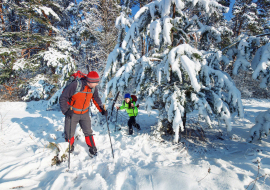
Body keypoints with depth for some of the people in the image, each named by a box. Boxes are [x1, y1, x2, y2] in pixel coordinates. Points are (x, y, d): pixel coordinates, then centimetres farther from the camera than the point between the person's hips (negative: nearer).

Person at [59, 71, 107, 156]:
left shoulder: (93, 88, -10)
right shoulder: (75, 85, -27)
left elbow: (96, 99, 8)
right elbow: (63, 98, -18)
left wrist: (102, 109, -3)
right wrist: (66, 111, -25)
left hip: (85, 113, 3)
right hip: (72, 113, -3)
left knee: (88, 132, 7)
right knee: (69, 134, 7)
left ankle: (92, 148, 25)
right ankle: (69, 148, 35)